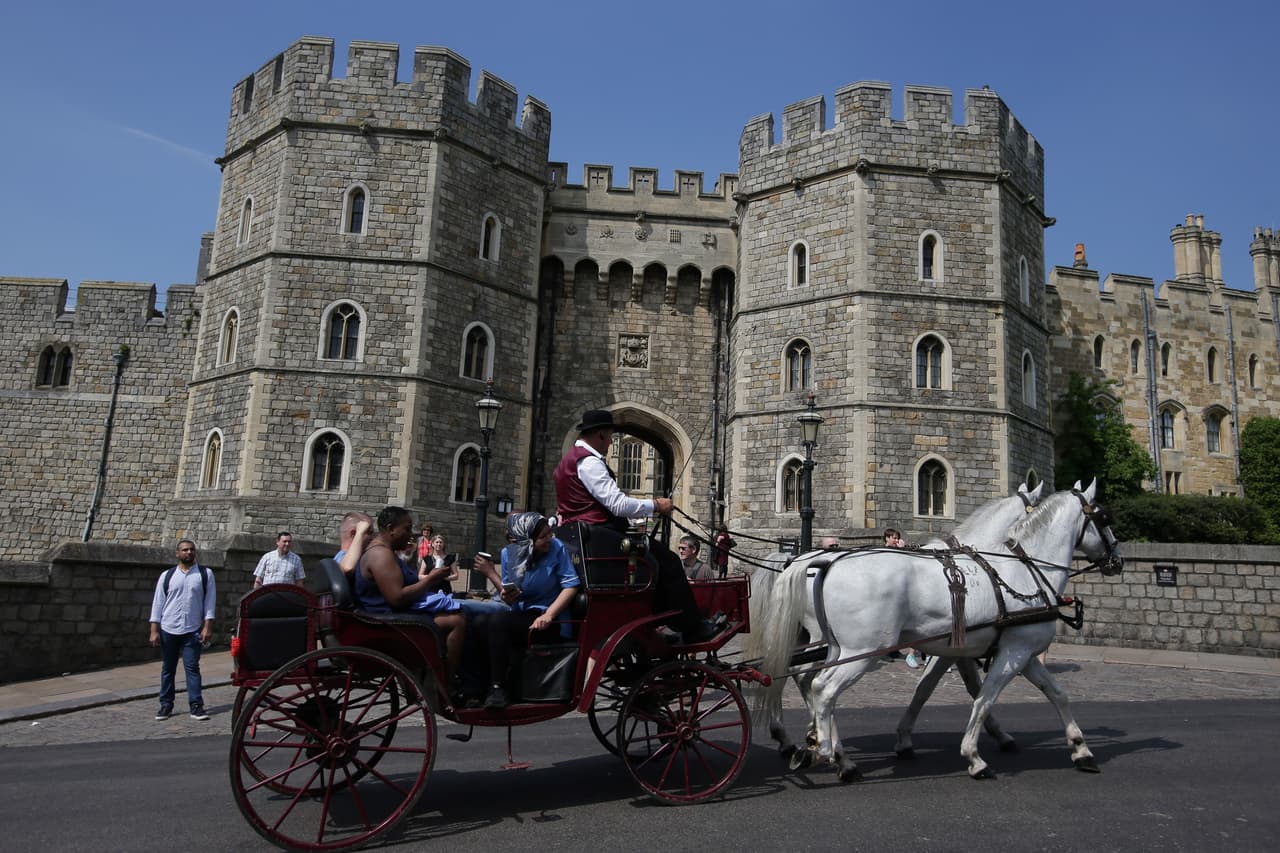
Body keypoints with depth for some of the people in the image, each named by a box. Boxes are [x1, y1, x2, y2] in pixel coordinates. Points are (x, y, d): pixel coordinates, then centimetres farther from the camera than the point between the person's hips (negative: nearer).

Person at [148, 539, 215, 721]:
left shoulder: (205, 574, 2)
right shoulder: (167, 575, 5)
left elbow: (210, 600, -1)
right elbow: (157, 602, 5)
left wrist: (207, 626, -8)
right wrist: (154, 630, -1)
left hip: (193, 630, -2)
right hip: (168, 630, 2)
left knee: (192, 667, -3)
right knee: (167, 669, 11)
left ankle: (196, 706, -1)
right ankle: (166, 706, 21)